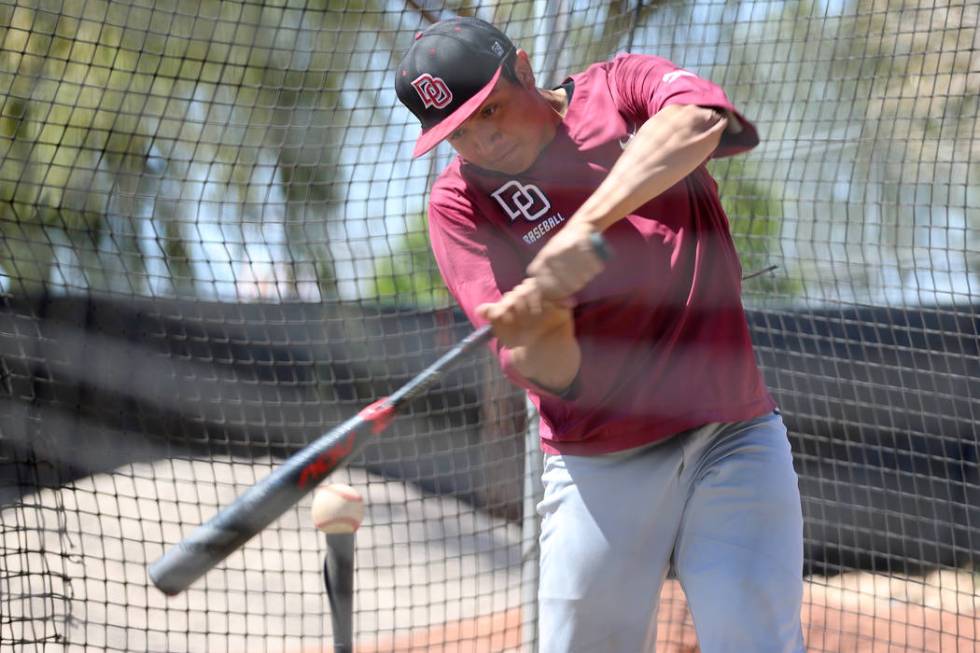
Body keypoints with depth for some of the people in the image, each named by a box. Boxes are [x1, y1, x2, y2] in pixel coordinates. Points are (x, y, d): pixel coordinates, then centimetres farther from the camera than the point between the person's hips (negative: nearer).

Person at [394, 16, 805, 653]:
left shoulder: (620, 86, 2)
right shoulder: (459, 201, -2)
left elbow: (698, 119, -24)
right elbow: (549, 375, -10)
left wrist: (588, 224, -32)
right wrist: (540, 331, -32)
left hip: (734, 439, 0)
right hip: (600, 468, 0)